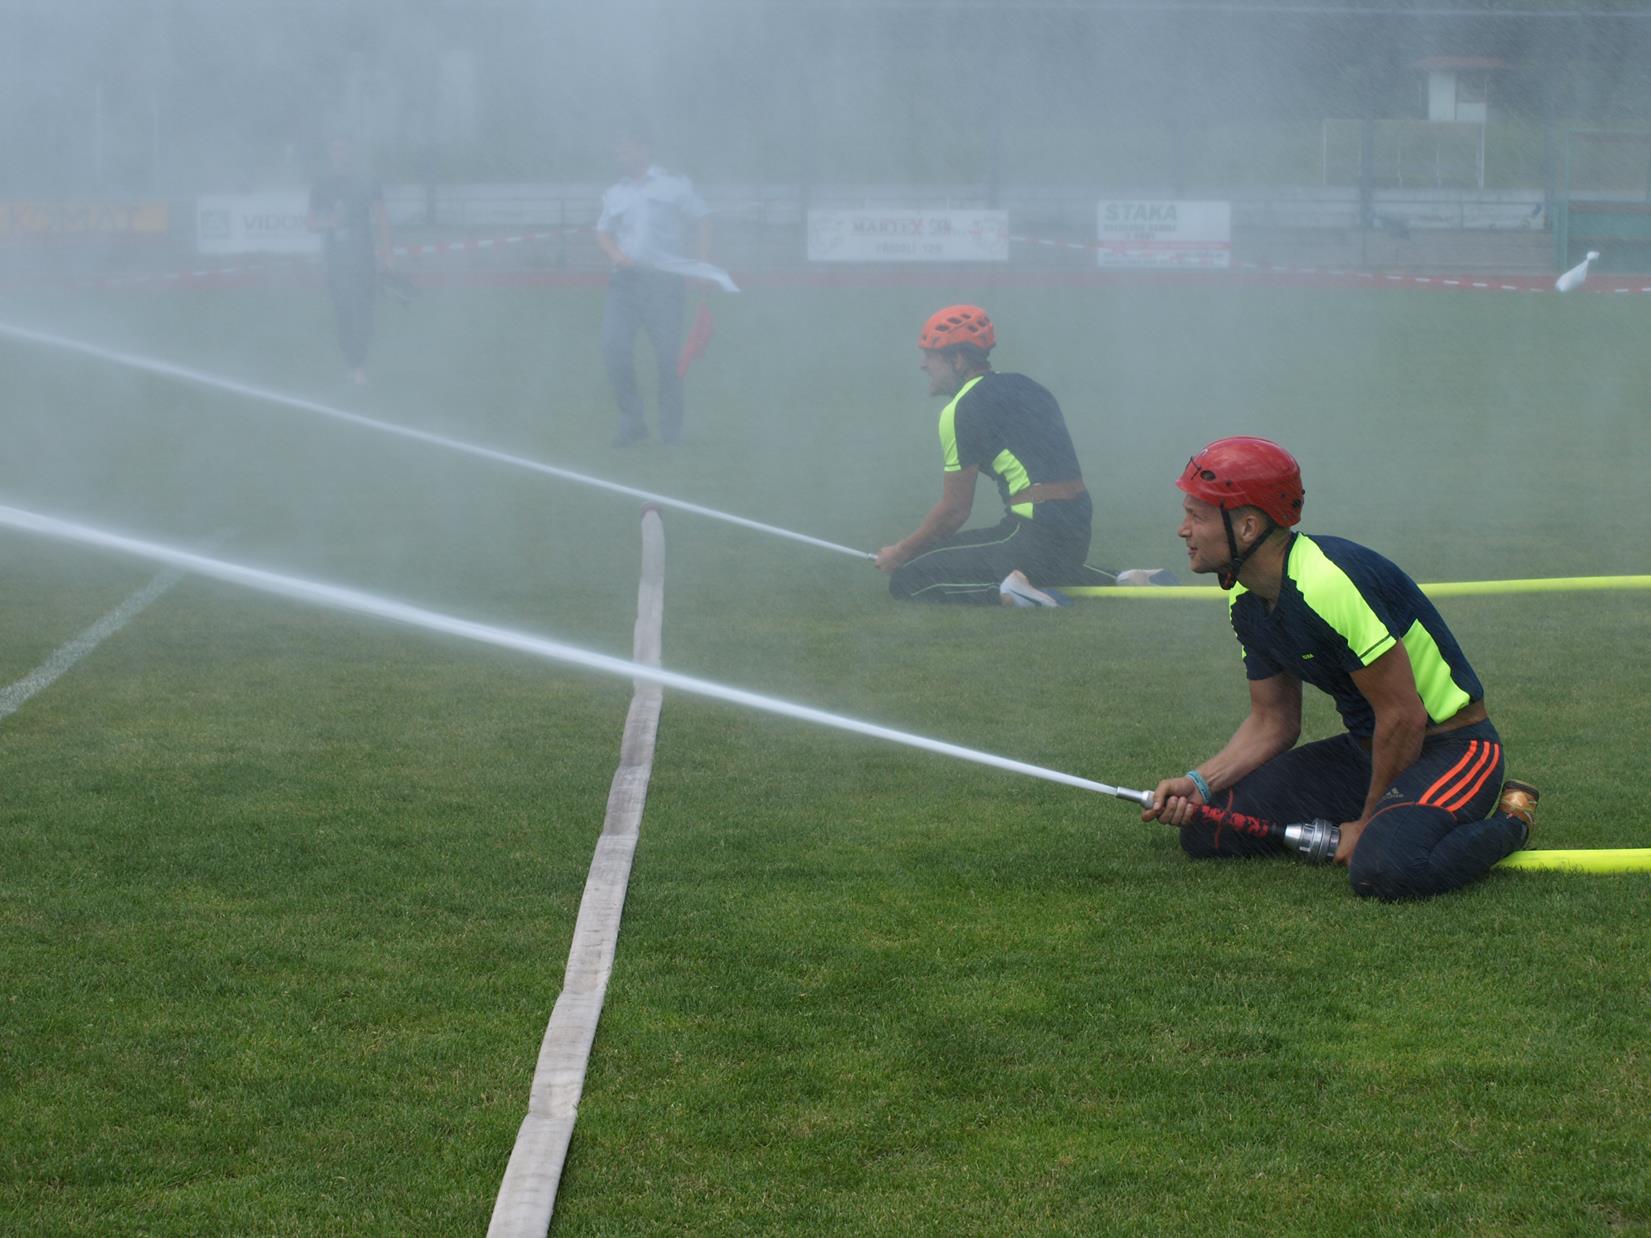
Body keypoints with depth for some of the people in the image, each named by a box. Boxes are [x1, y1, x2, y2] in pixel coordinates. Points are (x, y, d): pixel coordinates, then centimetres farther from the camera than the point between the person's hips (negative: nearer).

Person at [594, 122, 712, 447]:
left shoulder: (673, 186, 4)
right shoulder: (614, 193, 15)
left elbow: (702, 219, 5)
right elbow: (603, 231, 19)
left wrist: (704, 262, -6)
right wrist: (616, 255, -3)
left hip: (664, 281, -3)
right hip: (625, 281, 3)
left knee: (668, 354, -3)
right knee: (614, 347, -11)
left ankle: (671, 429, 9)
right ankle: (631, 420, 1)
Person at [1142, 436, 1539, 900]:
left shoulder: (1330, 582, -27)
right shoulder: (1246, 600, 2)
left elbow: (1404, 717, -23)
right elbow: (1272, 723, 11)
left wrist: (1368, 823, -12)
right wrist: (1199, 783, -5)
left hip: (1454, 749, -9)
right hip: (1367, 751, 9)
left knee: (1381, 869, -38)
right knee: (1205, 828, -3)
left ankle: (1509, 822, -5)